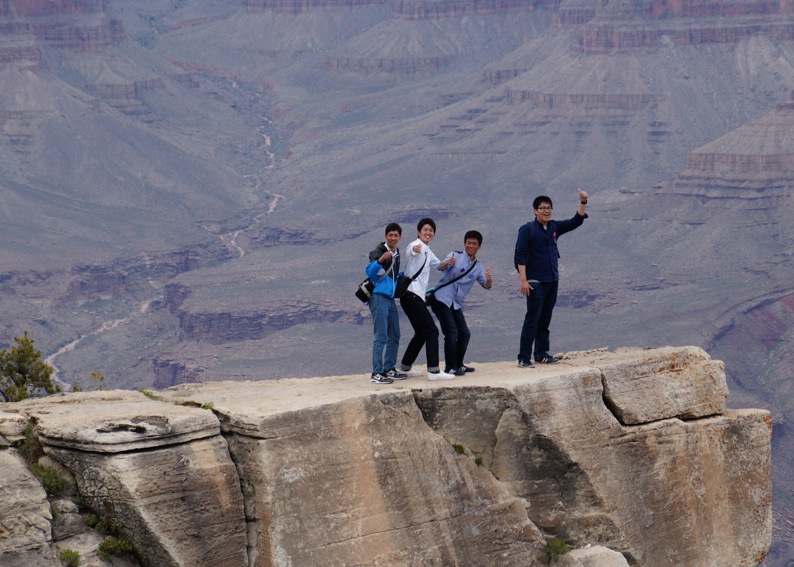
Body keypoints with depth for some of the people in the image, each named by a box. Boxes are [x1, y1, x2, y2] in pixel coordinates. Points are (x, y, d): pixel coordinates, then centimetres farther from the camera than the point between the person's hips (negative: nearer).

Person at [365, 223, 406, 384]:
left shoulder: (397, 253, 17)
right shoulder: (379, 251, -8)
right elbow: (369, 271, -20)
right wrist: (380, 260, -34)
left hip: (390, 298, 9)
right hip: (378, 297, -9)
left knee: (394, 335, 13)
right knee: (381, 336, -12)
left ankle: (389, 369, 22)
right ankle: (376, 373, -11)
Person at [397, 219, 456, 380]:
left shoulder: (427, 252, 20)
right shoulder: (416, 246, -9)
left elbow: (439, 265, 35)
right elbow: (411, 250, -34)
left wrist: (447, 263, 11)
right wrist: (415, 249, -60)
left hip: (416, 297, 10)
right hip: (411, 294, -10)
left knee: (421, 334, 17)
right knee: (432, 331, -13)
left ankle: (404, 367, 24)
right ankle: (433, 371, -17)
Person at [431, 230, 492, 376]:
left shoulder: (478, 267, 13)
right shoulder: (455, 257, -3)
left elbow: (486, 286, 1)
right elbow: (441, 267, -22)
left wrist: (489, 280, -23)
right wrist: (447, 263, -46)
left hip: (456, 304, 7)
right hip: (442, 298, -7)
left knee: (464, 333, 10)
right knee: (451, 332, -14)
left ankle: (458, 365, 27)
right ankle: (450, 368, -10)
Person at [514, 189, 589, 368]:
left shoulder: (554, 227, 10)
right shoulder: (527, 229, -8)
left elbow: (576, 221, 12)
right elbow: (520, 256, -12)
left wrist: (583, 203, -3)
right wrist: (523, 280, -18)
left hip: (552, 281, 7)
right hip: (536, 282, -6)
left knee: (545, 320, 12)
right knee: (532, 320, -8)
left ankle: (542, 354, 20)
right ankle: (524, 358, -6)